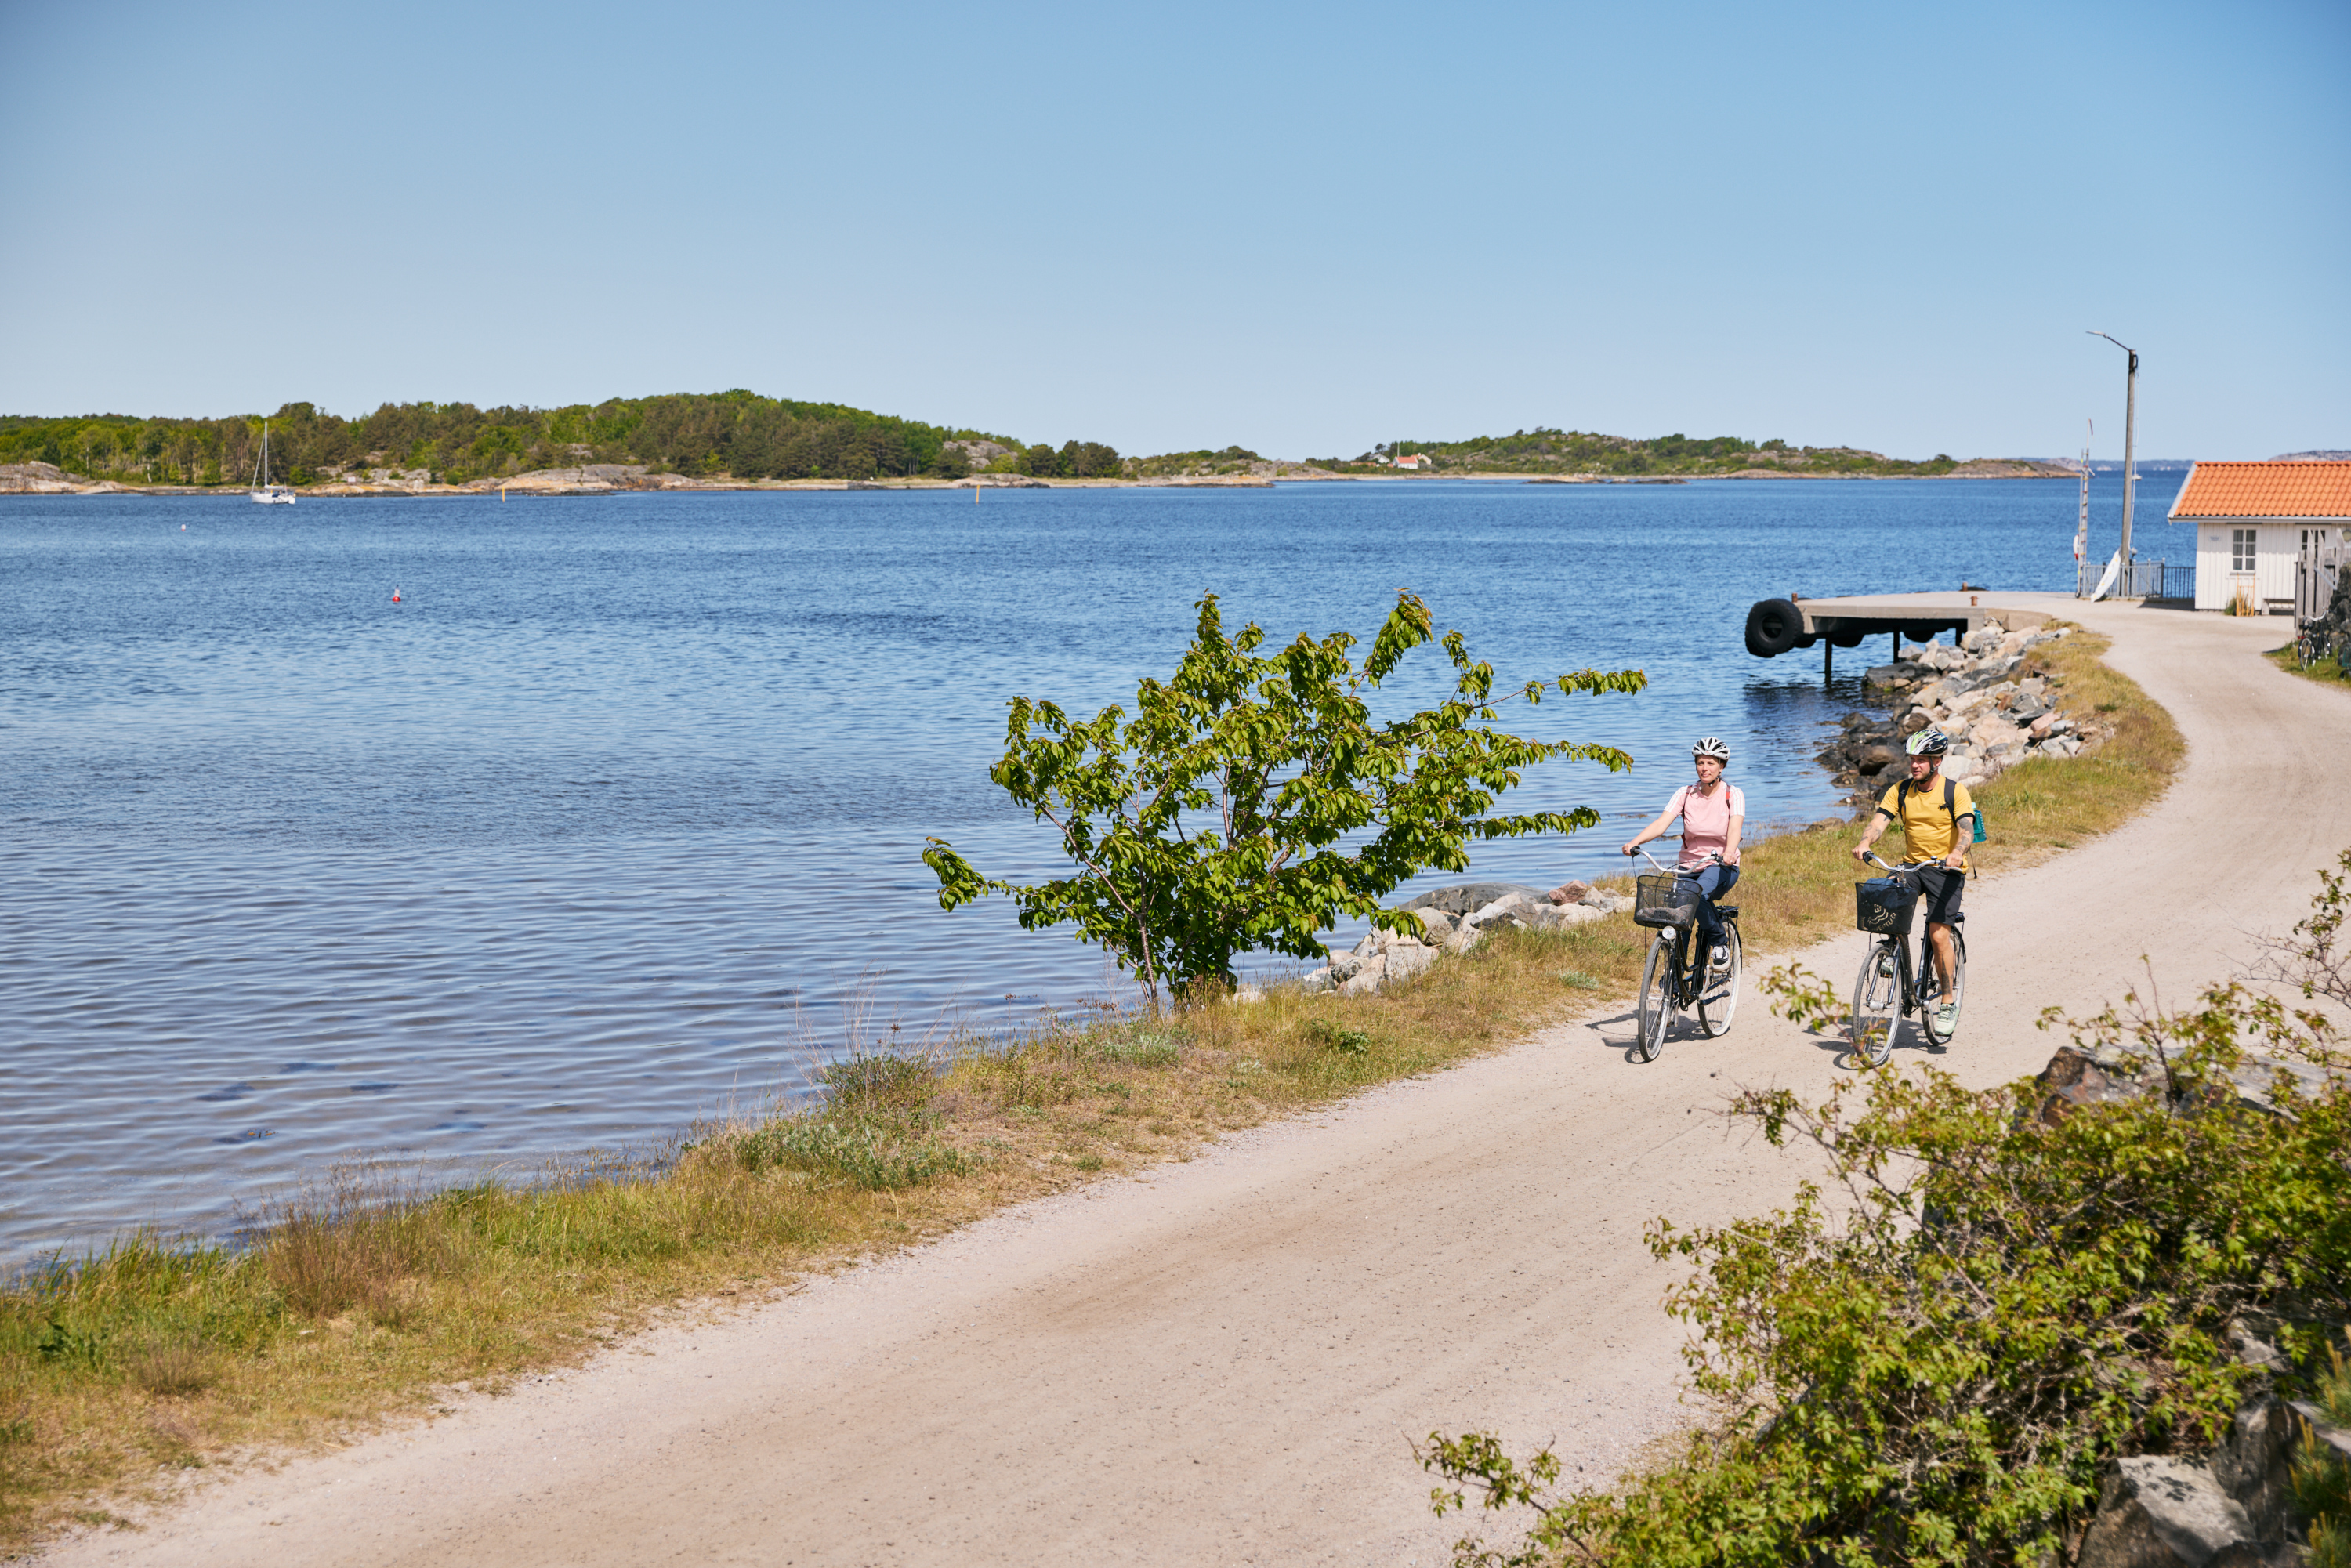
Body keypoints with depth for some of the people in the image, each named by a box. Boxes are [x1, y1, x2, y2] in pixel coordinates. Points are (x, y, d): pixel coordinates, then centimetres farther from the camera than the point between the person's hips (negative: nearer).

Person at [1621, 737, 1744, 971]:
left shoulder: (1733, 795, -6)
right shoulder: (1685, 793, -1)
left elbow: (1735, 828, -24)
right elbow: (1661, 823, -14)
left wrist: (1729, 852, -47)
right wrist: (1635, 842, -34)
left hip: (1722, 867, -3)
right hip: (1688, 867, 3)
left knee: (1698, 894, -35)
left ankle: (1719, 943, -11)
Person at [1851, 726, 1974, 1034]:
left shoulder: (1955, 791, -9)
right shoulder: (1900, 791, 1)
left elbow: (1967, 828, -20)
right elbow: (1879, 821, -9)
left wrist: (1957, 852, -42)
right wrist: (1864, 843, -31)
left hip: (1946, 869, -4)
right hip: (1912, 864, 4)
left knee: (1938, 935, -13)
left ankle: (1948, 1003, 1)